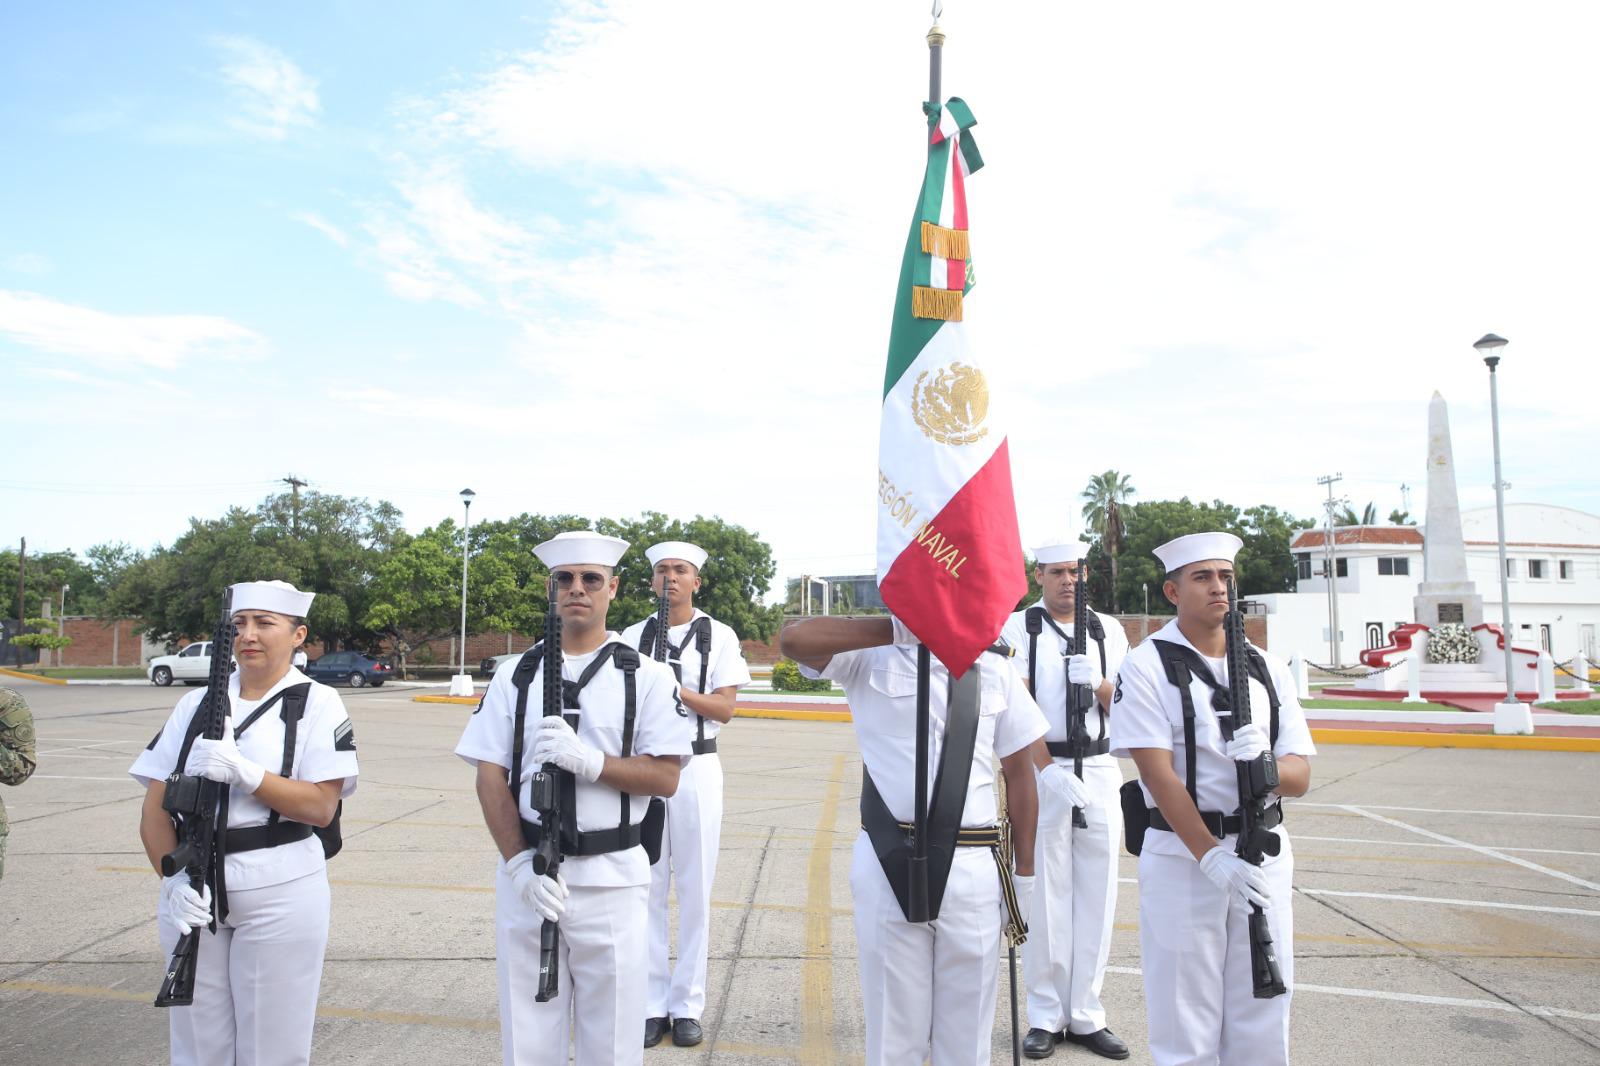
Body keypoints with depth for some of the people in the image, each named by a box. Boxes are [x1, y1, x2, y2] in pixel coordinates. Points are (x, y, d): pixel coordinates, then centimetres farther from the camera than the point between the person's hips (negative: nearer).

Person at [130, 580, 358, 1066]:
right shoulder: (196, 704, 9)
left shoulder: (317, 702, -3)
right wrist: (176, 877, -11)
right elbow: (155, 810, 6)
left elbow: (321, 807, -12)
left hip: (279, 892, -4)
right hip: (193, 889, 4)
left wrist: (241, 771, -22)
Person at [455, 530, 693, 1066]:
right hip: (526, 874, 2)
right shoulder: (516, 675, 6)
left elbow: (665, 777, -6)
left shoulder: (647, 676, 0)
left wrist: (589, 760, -21)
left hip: (613, 877, -2)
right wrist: (521, 864, -10)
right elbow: (490, 777, 1)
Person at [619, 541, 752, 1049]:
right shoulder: (633, 637, 8)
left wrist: (677, 688, -19)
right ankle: (652, 1003, 17)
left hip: (697, 767, -1)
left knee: (694, 889, 4)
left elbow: (725, 708, -5)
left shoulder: (719, 636, 2)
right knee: (648, 889, 5)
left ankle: (687, 1005, 16)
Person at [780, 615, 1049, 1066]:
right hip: (888, 864, -1)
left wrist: (1024, 874, 5)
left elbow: (1019, 771, 7)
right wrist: (894, 629, -16)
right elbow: (794, 639, -20)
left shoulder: (992, 667, 4)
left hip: (972, 869, 2)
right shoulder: (869, 659, -1)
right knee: (894, 1026, 14)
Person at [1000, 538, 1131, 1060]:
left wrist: (1097, 683, -12)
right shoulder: (1017, 627, 0)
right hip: (1041, 770, -3)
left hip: (1100, 773, 4)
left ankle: (1085, 1016, 20)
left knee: (1096, 898, 7)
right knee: (1045, 900, 0)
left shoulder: (1108, 630, 11)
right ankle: (1045, 1017, 14)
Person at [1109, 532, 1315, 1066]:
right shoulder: (1146, 666, -5)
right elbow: (1158, 775, -12)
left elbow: (1300, 776, 6)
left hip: (1265, 852, 4)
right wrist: (1212, 857, -18)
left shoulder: (1268, 668, 9)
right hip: (1181, 856, -4)